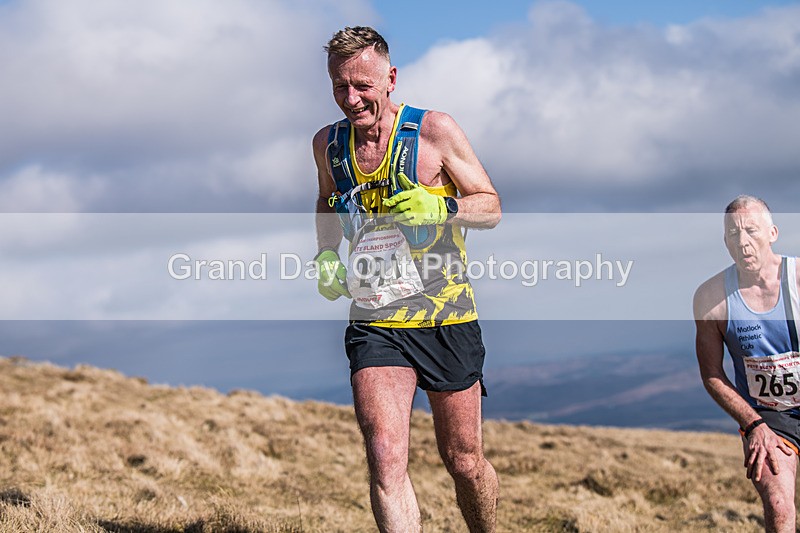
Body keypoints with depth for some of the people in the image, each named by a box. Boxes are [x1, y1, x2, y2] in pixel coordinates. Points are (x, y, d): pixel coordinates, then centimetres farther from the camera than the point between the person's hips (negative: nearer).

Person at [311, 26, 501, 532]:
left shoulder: (435, 130, -6)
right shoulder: (328, 143, 5)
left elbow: (491, 207, -1)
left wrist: (439, 207, -21)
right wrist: (327, 254, 7)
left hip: (447, 317, -2)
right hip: (375, 321, 2)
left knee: (465, 462, 9)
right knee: (385, 457, -19)